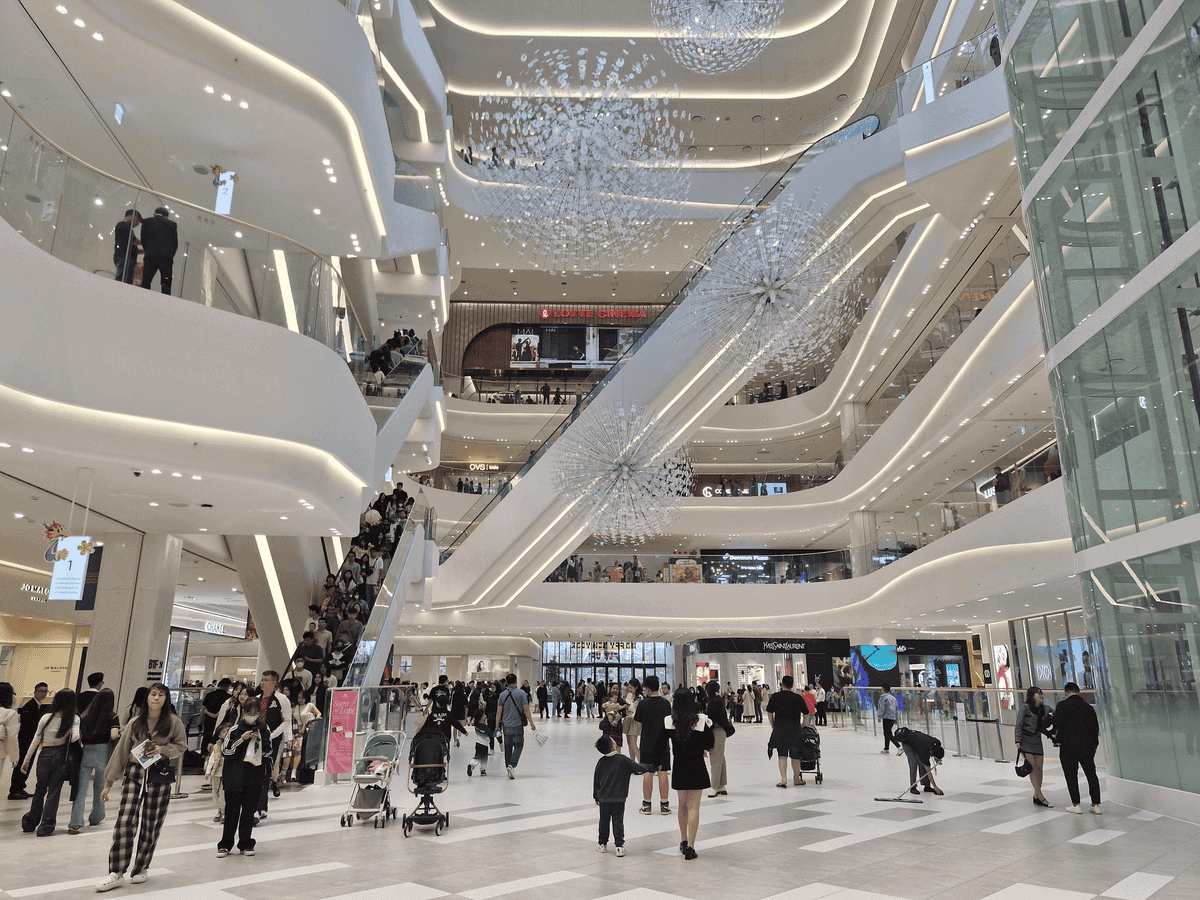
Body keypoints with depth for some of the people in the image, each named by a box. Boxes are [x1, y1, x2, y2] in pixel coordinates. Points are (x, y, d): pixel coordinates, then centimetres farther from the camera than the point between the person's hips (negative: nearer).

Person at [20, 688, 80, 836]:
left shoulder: (46, 718, -3)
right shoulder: (74, 719, -7)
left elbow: (36, 740, 2)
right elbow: (74, 738, -18)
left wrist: (26, 760, 10)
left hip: (44, 755, 1)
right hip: (61, 756, -1)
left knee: (39, 790, 17)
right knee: (54, 791, 7)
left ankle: (30, 823, 30)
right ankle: (45, 828, 9)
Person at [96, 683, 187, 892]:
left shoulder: (173, 722, 0)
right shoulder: (135, 722, 5)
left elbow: (182, 746, 5)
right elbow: (121, 750, 8)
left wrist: (162, 749, -14)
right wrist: (109, 783, 8)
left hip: (159, 777, -1)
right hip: (134, 774, 1)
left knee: (151, 825, 6)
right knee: (125, 821, -8)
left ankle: (140, 869, 23)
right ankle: (117, 873, 1)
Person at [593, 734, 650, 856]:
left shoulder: (601, 761, -1)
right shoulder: (623, 759, -11)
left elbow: (596, 780, 7)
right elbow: (637, 767, -5)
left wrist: (596, 796, 19)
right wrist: (648, 768, 16)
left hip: (603, 798, 3)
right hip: (619, 798, -3)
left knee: (604, 821, 16)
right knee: (618, 822, 3)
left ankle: (602, 844, 25)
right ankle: (619, 845, -1)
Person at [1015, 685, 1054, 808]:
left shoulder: (1045, 709, 7)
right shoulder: (1025, 708, -8)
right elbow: (1019, 726, -8)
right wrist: (1018, 741, -14)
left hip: (1037, 741, 5)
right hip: (1025, 741, -5)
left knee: (1039, 768, 1)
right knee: (1032, 767, -12)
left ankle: (1036, 797, 10)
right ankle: (1040, 796, -12)